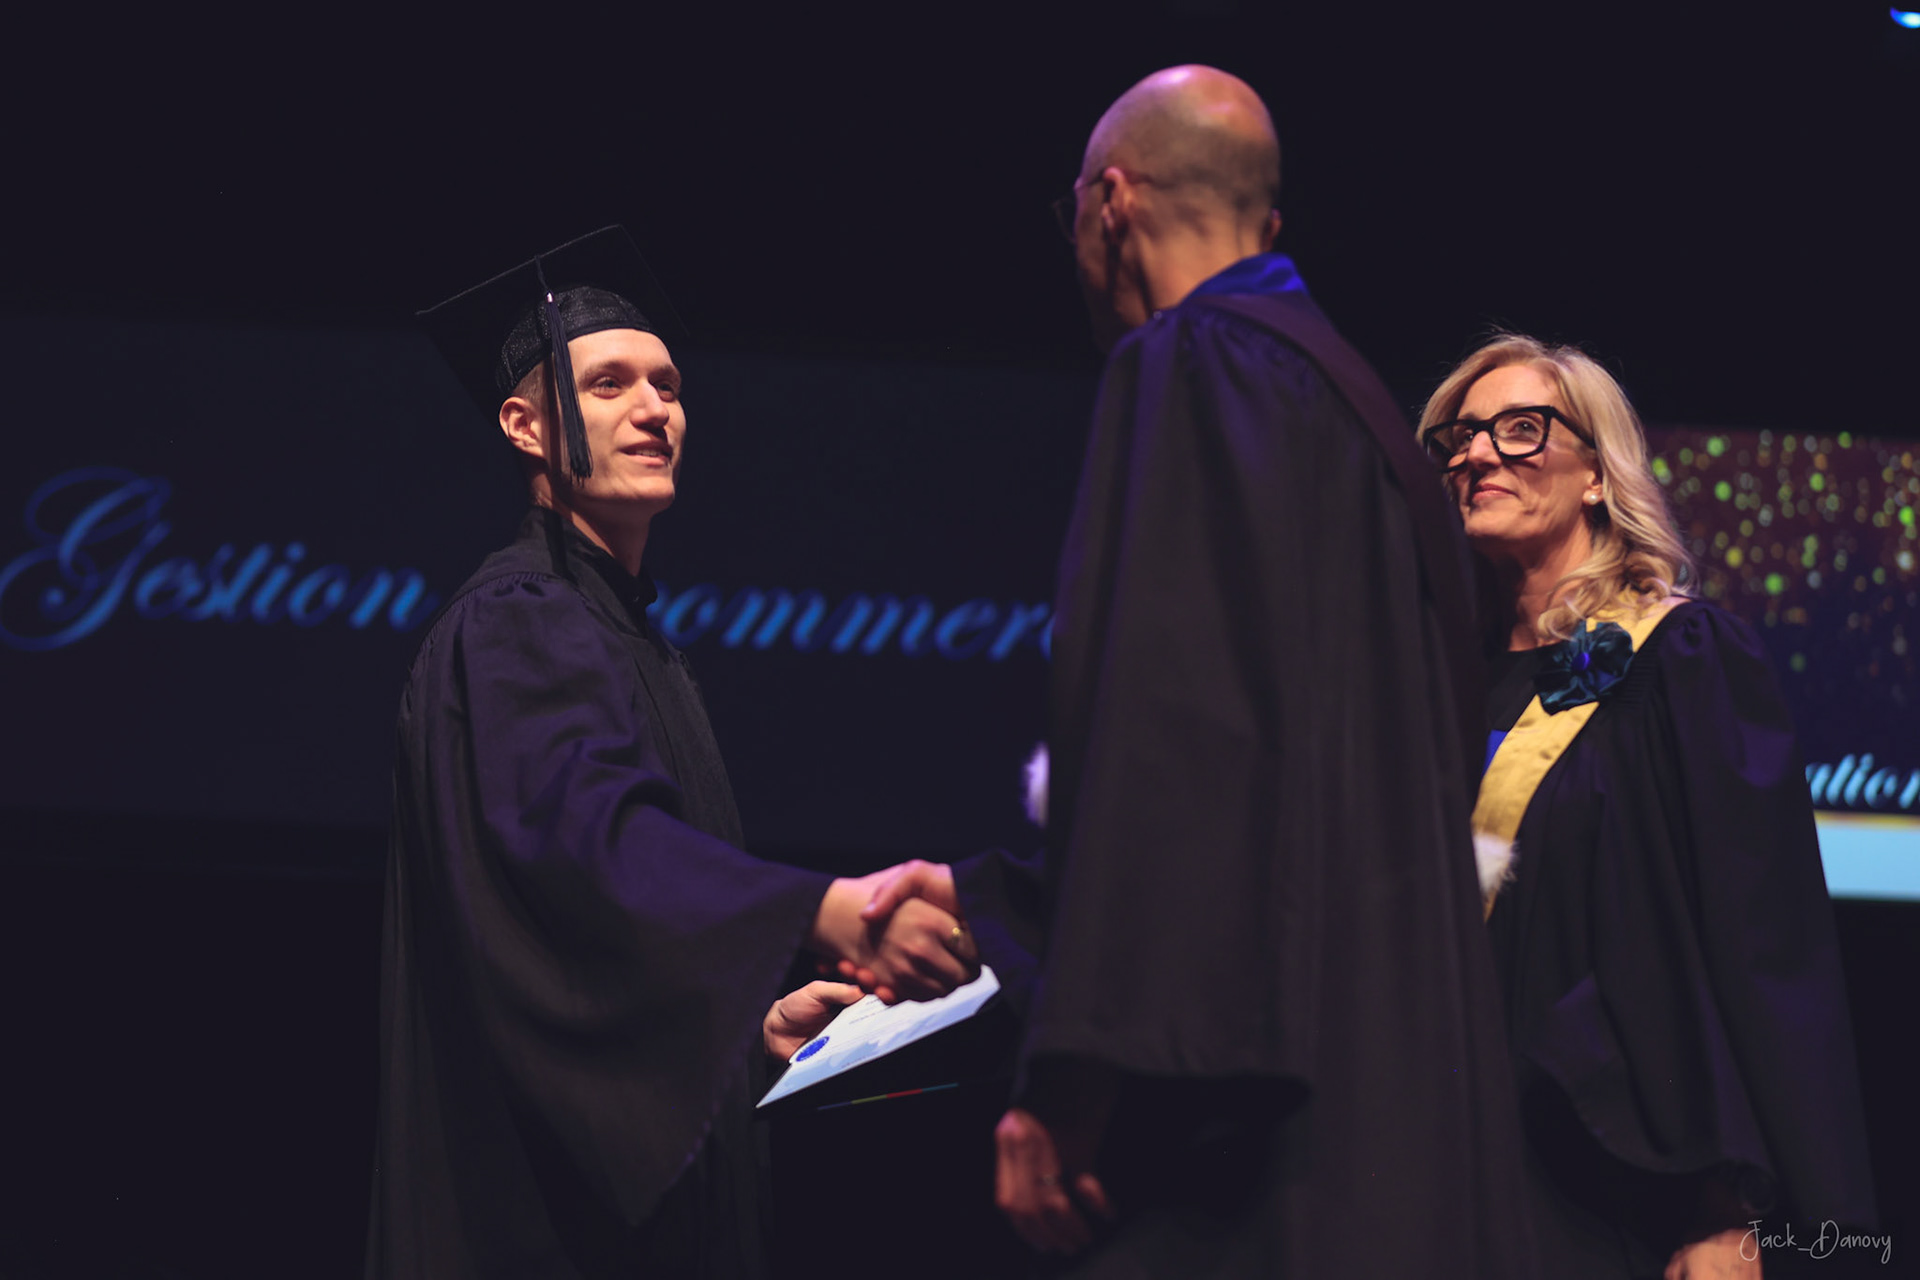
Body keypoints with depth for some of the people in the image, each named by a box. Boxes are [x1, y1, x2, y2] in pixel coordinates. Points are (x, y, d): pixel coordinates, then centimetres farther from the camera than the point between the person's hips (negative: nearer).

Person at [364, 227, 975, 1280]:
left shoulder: (624, 634, 20)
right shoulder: (516, 626, -12)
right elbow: (591, 829, -31)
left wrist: (755, 1016, 13)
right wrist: (826, 913, -43)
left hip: (638, 1161, 10)